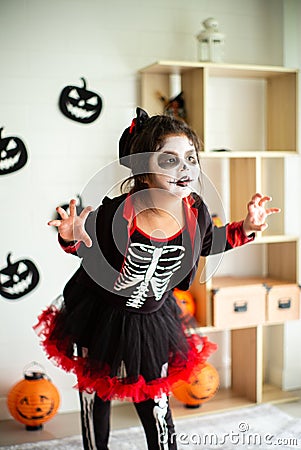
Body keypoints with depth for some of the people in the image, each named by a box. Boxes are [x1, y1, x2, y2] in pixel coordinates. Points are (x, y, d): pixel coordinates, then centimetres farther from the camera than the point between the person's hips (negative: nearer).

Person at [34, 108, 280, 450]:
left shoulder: (196, 209, -17)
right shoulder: (118, 214, -31)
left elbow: (207, 242, 7)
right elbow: (85, 245, -11)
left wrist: (245, 228, -5)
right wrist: (71, 237, -33)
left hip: (153, 322, 2)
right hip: (99, 317, -2)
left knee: (155, 405, 14)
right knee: (95, 397, 20)